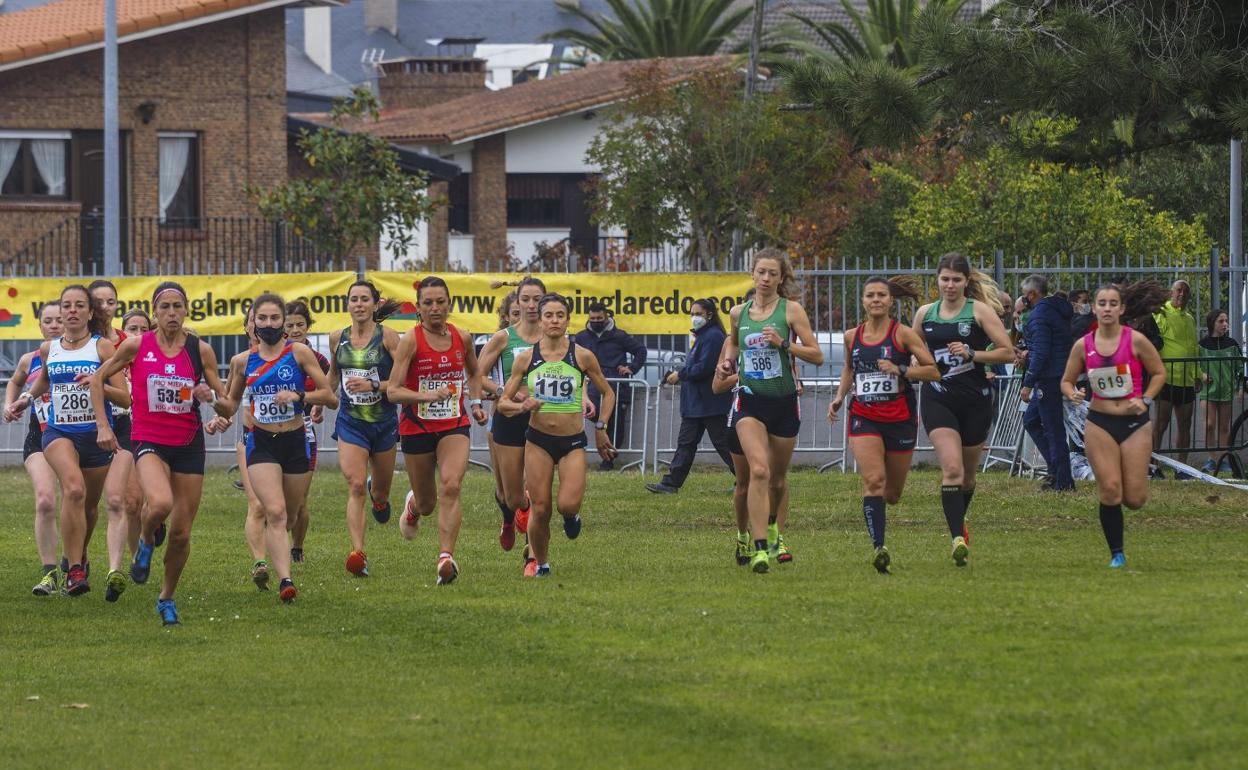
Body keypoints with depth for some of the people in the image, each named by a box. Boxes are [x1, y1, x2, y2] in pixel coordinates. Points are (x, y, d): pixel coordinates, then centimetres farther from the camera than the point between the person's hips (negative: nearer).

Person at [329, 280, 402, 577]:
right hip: (351, 422, 1)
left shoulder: (387, 337, -8)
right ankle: (358, 553, -23)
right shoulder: (338, 338, 3)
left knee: (381, 491, 16)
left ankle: (378, 494, 56)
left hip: (383, 421, -1)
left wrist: (372, 386, -22)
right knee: (356, 487, -17)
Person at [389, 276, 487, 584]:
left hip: (454, 424, 1)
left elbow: (473, 372, 24)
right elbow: (393, 391, -15)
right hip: (417, 428, -1)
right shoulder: (411, 340, -11)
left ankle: (446, 558, -27)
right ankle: (413, 504, 50)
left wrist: (476, 403, 10)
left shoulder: (462, 338, 1)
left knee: (451, 486, -23)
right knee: (427, 504, 11)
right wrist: (428, 396, -28)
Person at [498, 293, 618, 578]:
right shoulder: (525, 358, 0)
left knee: (568, 505, -19)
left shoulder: (582, 356, -2)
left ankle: (571, 515, 19)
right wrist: (522, 406, -15)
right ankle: (538, 561, 21)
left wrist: (600, 427, 4)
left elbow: (607, 393, 12)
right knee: (540, 509, -3)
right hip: (538, 440, 1)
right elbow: (503, 402, 5)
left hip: (573, 441, -1)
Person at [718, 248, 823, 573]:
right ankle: (759, 548, -25)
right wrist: (728, 360, 9)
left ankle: (771, 526, 47)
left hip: (784, 401, 0)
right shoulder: (739, 312, 5)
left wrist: (784, 343, -20)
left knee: (778, 477, 15)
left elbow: (817, 355, -7)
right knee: (759, 470, -21)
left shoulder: (791, 310, -4)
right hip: (750, 400, 0)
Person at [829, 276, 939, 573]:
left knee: (892, 493, 9)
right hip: (864, 417, 1)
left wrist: (900, 370, -19)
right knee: (873, 480, -19)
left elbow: (933, 370, -7)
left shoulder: (903, 334, -5)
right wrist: (840, 397, 11)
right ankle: (879, 547, -24)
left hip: (899, 417, -1)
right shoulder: (852, 337, 6)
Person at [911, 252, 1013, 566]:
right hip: (938, 399, 1)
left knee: (967, 472, 14)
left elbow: (1008, 352, -6)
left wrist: (971, 354, -17)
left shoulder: (980, 310, -2)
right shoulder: (925, 314, 8)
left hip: (975, 399, -1)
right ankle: (958, 538, -24)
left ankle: (958, 522, 42)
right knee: (951, 467, -19)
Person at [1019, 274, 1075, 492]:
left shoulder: (1039, 315, -15)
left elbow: (1041, 352, -22)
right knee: (1031, 420, 19)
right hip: (1063, 374, 10)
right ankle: (1055, 469, 15)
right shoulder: (1060, 309, 15)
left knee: (1053, 429, -5)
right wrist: (1029, 353, 21)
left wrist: (1028, 384, -19)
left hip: (1048, 377, -10)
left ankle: (1062, 480, -2)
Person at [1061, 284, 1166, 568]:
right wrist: (1072, 394, -12)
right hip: (1100, 424, 1)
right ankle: (1117, 554, 5)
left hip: (1135, 423, -1)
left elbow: (1159, 373, 4)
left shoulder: (1135, 341, -6)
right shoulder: (1083, 346, 0)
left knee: (1134, 499, -3)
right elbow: (1066, 381, 11)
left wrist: (1144, 400, -9)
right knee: (1110, 490, -8)